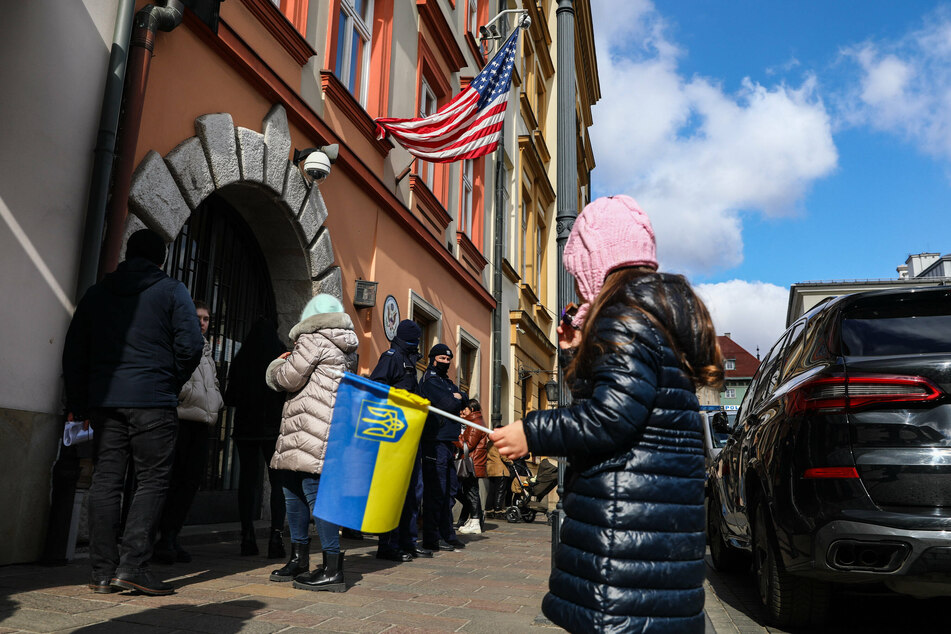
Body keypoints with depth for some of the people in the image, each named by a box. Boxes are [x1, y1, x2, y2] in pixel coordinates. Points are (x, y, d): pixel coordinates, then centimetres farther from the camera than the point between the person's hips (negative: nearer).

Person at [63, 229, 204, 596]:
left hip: (105, 399, 5)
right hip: (152, 401, -4)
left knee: (105, 480, 7)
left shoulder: (97, 293, 15)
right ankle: (132, 565, -6)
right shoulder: (172, 291, 2)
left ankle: (102, 572, 9)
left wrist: (78, 404, 17)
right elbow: (191, 346, -8)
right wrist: (172, 383, 8)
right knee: (152, 480, 1)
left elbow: (74, 352, 14)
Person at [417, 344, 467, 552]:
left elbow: (463, 400, 15)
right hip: (435, 442, -9)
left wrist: (457, 398, -4)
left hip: (448, 442, 9)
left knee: (447, 490, 12)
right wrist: (456, 399, 2)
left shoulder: (446, 381, 24)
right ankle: (431, 538, -2)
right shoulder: (429, 379, -6)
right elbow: (447, 404, -17)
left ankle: (447, 534, 19)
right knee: (435, 490, -8)